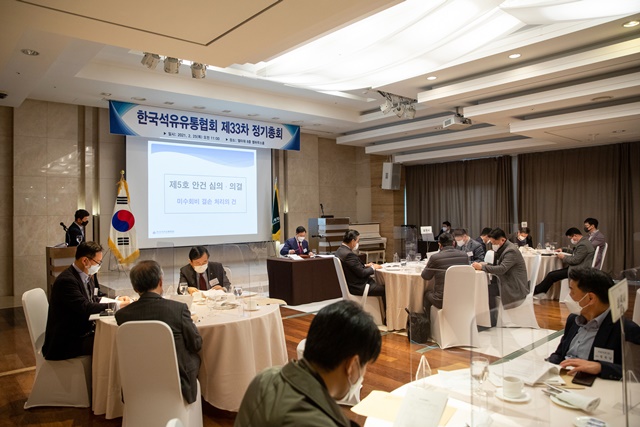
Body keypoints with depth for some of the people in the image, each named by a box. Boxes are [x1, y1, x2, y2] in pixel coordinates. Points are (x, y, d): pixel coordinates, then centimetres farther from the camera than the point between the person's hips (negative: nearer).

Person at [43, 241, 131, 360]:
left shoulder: (88, 276, 6)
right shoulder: (66, 280, -21)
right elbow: (85, 308, -27)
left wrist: (116, 300, 0)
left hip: (84, 332, 8)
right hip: (65, 341, -8)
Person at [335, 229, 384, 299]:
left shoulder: (340, 250, 4)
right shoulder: (349, 254, -25)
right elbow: (362, 273, -21)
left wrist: (365, 265, 7)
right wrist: (373, 268, -5)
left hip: (350, 283, 10)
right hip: (357, 287, -10)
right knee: (385, 289, -6)